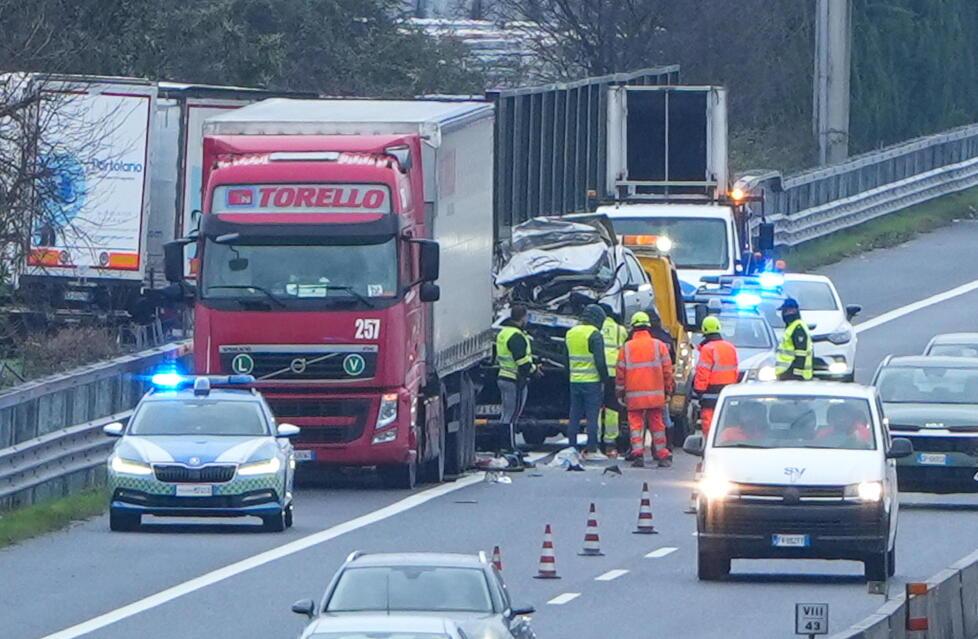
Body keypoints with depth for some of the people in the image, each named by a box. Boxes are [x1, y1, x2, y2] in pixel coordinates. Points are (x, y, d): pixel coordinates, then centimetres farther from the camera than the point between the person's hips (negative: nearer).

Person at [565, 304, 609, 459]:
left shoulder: (571, 333, 11)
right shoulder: (594, 335, -11)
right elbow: (600, 361, -15)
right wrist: (603, 379, -6)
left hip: (574, 381, 6)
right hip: (592, 382, -6)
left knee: (574, 417, 9)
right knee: (592, 417, -3)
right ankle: (591, 451, -4)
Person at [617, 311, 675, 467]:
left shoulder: (626, 347, 0)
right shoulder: (658, 345, 1)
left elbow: (620, 371, 3)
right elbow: (667, 370, 3)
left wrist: (620, 392, 12)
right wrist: (668, 389, 13)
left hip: (634, 395, -1)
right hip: (655, 394, 1)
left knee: (636, 424, 3)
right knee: (657, 424, 8)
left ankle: (637, 454, -9)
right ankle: (663, 456, 10)